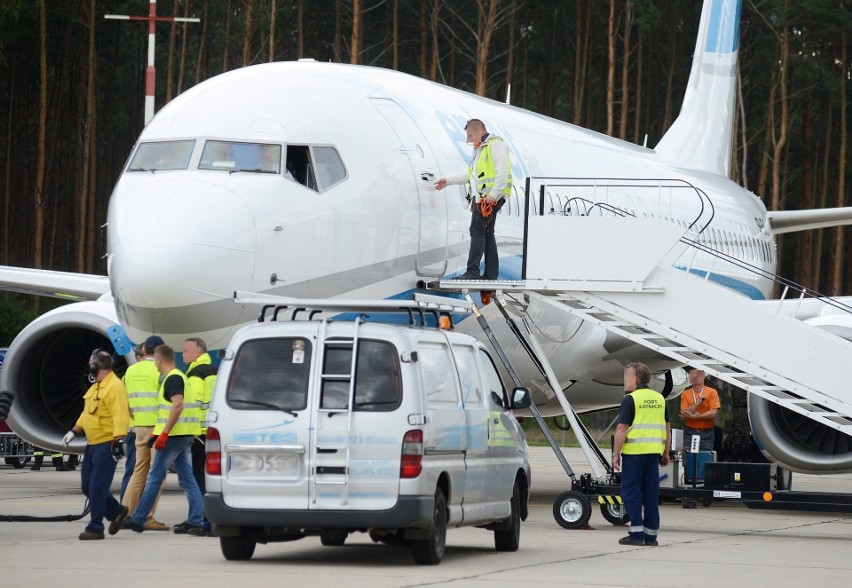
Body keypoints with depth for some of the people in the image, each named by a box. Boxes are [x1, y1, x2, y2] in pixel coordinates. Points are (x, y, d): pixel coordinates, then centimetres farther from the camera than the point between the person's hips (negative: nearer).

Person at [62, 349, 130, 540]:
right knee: (88, 485, 12)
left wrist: (118, 440, -29)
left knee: (97, 487, -9)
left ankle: (95, 528, -4)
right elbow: (87, 412, 26)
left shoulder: (115, 387, -15)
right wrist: (74, 431, 22)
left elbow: (120, 415, -23)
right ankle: (116, 512, 25)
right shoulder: (96, 387, 17)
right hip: (93, 444, 10)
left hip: (106, 444, -10)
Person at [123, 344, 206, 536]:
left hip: (174, 435, -10)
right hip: (184, 436, 10)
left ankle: (137, 520, 4)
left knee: (154, 478, -2)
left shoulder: (172, 379, -13)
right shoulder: (178, 377, 19)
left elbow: (178, 406, -25)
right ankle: (197, 522, 0)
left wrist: (164, 433, -25)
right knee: (187, 479, 6)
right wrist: (158, 432, 26)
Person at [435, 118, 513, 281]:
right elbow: (471, 176, 33)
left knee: (477, 230, -14)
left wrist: (493, 194, -24)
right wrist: (448, 181, 31)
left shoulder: (495, 144, -7)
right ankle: (491, 274, 8)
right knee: (486, 234, 8)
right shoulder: (480, 149, 25)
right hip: (480, 197, 10)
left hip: (491, 198, -10)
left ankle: (472, 272, -19)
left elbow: (502, 171, -17)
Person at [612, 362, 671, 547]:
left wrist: (616, 454, -9)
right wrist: (666, 453, 21)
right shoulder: (659, 399, 11)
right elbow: (667, 428, 15)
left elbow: (622, 429, -13)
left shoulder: (630, 399, -9)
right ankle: (651, 535, 10)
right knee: (651, 493, 9)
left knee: (631, 492, 1)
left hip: (634, 451, -6)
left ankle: (636, 533, -2)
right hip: (653, 452, 6)